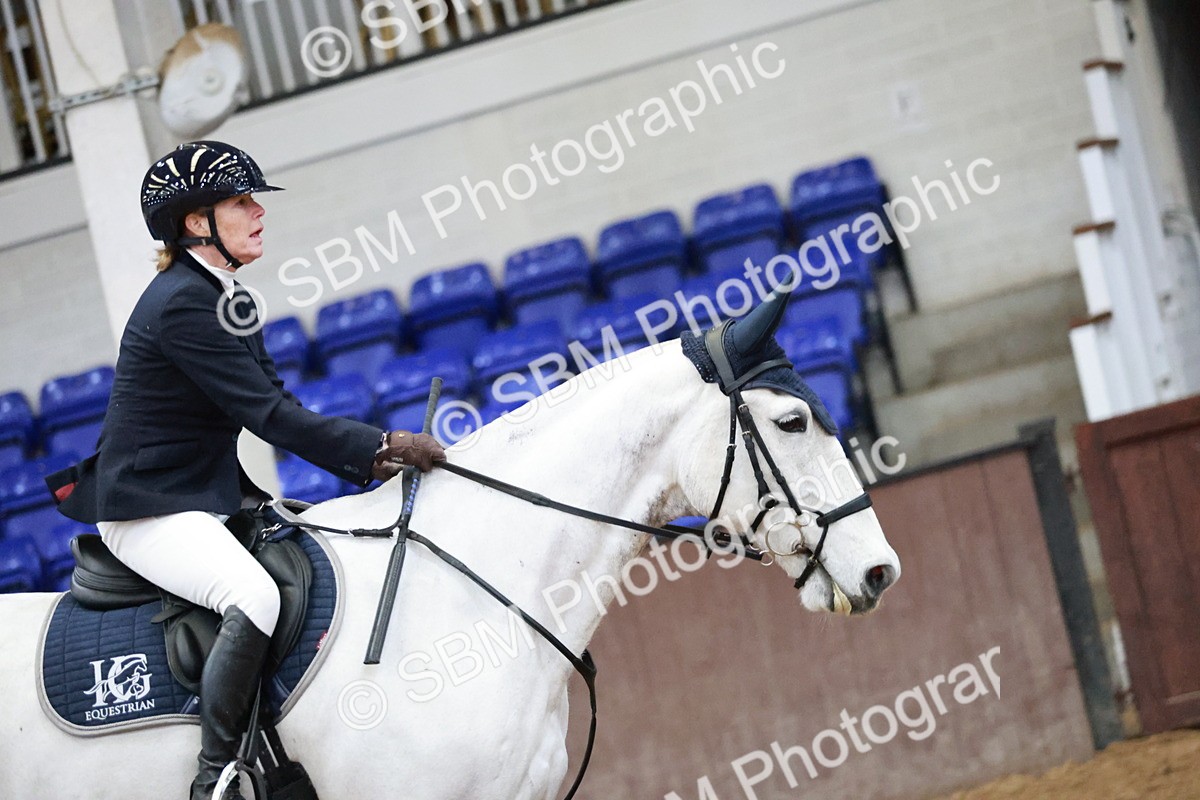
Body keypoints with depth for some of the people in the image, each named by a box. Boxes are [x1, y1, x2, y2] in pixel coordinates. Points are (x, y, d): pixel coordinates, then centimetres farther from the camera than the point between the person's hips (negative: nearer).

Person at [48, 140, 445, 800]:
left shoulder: (228, 300, 13)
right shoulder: (182, 305, -19)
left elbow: (275, 408, 9)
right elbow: (270, 415, -23)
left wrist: (371, 462, -2)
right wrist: (381, 446, -21)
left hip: (211, 499, 11)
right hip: (149, 510, -11)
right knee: (255, 596, -33)